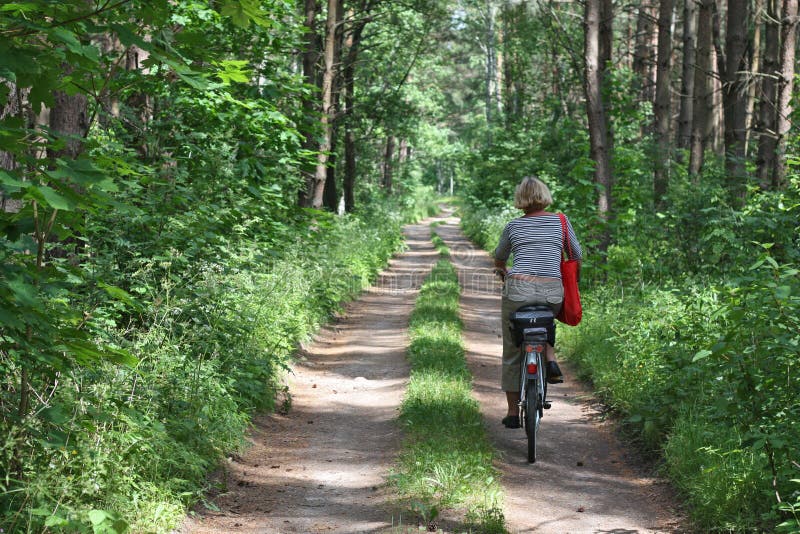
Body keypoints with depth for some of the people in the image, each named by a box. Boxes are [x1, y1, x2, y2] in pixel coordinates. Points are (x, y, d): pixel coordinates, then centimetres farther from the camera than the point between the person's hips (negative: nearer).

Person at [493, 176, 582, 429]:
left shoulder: (513, 226, 11)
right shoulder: (561, 222, 9)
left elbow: (499, 260, 27)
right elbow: (577, 257, 18)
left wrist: (504, 274, 48)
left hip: (518, 290, -1)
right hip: (552, 294, 1)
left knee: (512, 353, 13)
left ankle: (513, 413, 16)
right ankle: (551, 360, 7)